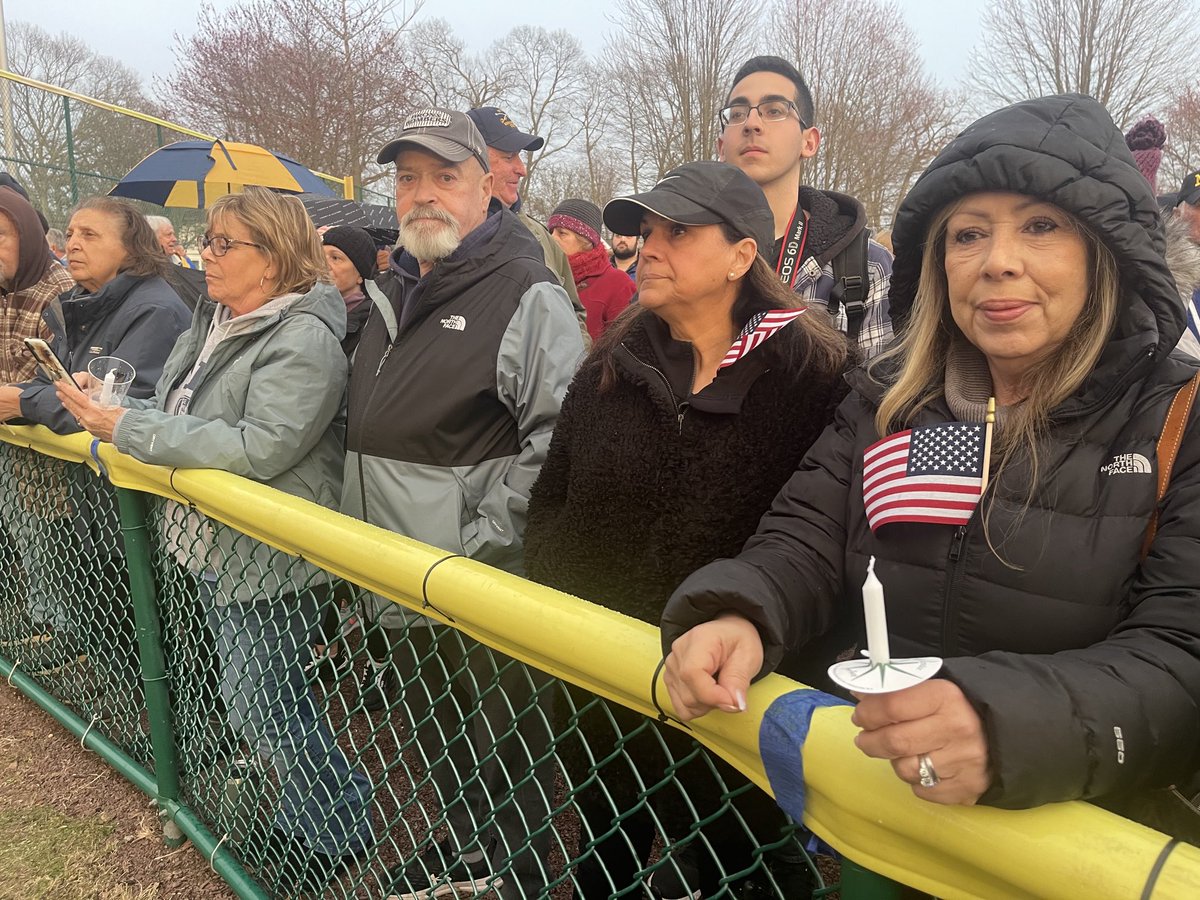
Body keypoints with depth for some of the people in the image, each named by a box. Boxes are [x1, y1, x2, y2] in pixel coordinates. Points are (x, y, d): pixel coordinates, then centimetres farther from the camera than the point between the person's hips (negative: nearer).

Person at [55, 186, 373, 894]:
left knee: (260, 708, 2)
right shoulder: (213, 322, 8)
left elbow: (257, 448, -29)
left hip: (268, 559, -9)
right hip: (215, 546, 9)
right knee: (266, 697, 20)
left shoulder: (304, 339, -19)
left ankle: (340, 830, 22)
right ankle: (306, 818, 39)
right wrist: (108, 409, -6)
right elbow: (174, 411, 15)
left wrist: (127, 427, -25)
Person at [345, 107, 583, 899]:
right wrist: (364, 540, 14)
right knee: (437, 740, 25)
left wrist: (477, 544, -20)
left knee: (508, 754, 11)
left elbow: (559, 439, -21)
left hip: (490, 592, -8)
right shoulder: (396, 293, 11)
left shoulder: (528, 296, -14)